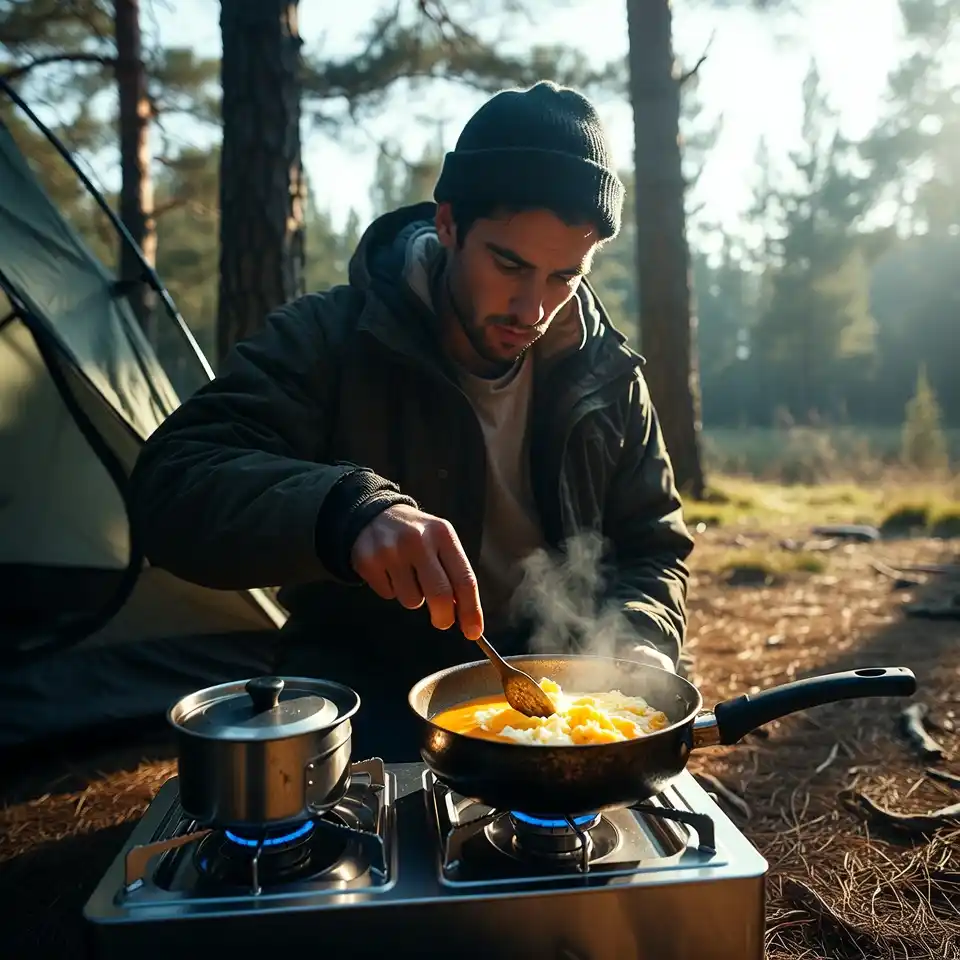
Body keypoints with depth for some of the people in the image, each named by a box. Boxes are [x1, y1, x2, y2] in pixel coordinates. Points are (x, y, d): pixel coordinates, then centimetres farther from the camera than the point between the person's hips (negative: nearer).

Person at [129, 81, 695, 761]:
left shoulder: (607, 375, -1)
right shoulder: (331, 341, -12)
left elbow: (653, 545, 9)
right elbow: (171, 486, -23)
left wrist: (642, 640, -14)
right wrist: (348, 512, -43)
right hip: (367, 688, -3)